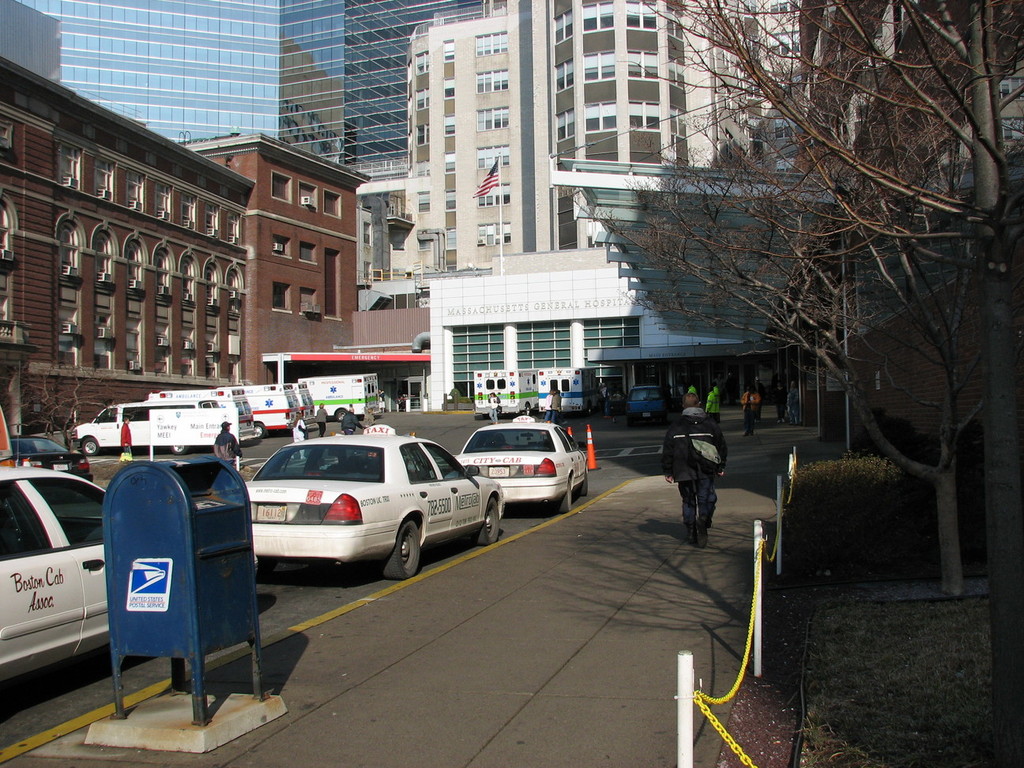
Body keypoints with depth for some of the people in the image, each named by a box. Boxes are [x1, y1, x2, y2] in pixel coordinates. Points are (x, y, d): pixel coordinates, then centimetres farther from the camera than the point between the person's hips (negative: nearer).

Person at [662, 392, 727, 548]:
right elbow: (722, 446, 8)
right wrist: (721, 467, 17)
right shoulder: (710, 424, 4)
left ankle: (691, 533, 11)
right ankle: (703, 519, -22)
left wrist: (668, 472, 8)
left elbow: (667, 450, 2)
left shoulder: (675, 426, 2)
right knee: (707, 498, 5)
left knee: (688, 501, 11)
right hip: (705, 471, -1)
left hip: (683, 471, 1)